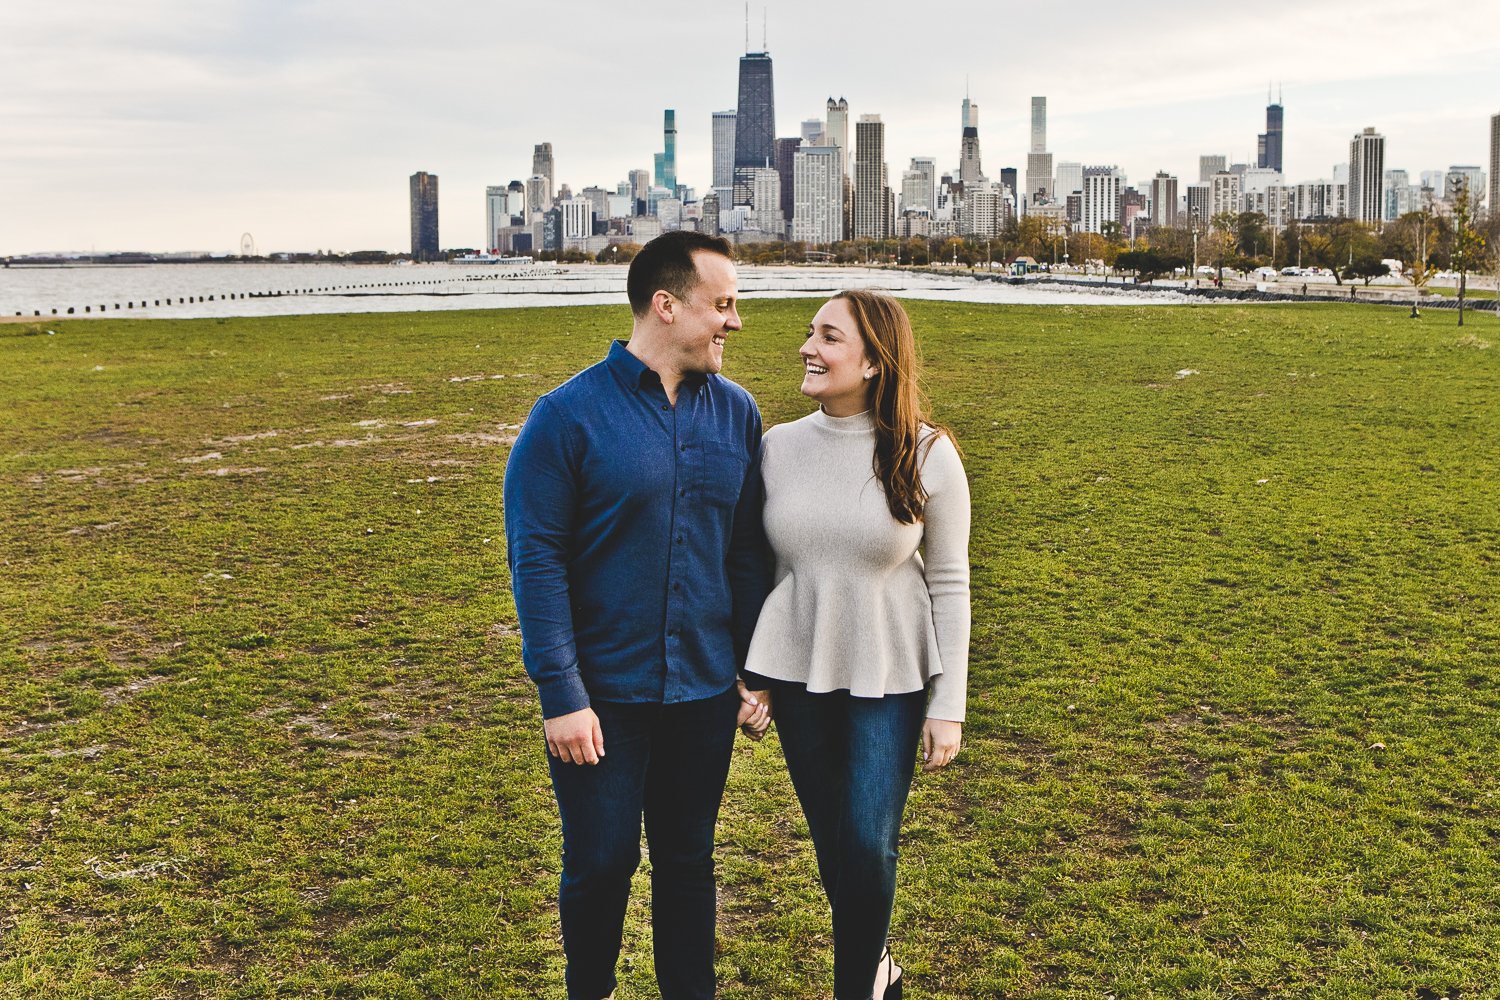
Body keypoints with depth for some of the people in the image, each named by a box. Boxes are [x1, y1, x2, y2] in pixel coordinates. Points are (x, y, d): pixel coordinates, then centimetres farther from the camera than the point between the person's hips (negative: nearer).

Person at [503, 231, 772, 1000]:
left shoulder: (735, 412, 2)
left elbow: (748, 552, 7)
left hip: (705, 691, 3)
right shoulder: (570, 414, -11)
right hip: (603, 696, -3)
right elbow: (536, 560, -12)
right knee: (600, 864, 9)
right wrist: (561, 695, -15)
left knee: (688, 862, 15)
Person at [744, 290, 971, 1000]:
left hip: (889, 676, -3)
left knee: (868, 842, -5)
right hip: (798, 673, 3)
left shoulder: (927, 455, -9)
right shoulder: (779, 446, -1)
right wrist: (749, 675, 8)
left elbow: (948, 583, -5)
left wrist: (949, 704, -6)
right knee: (829, 837, 10)